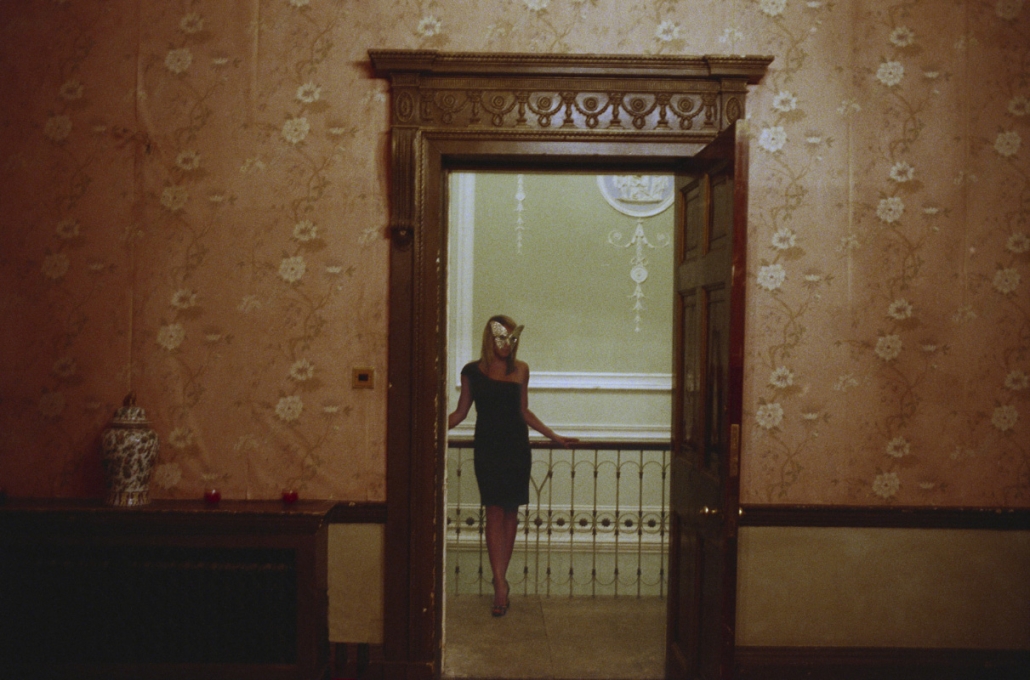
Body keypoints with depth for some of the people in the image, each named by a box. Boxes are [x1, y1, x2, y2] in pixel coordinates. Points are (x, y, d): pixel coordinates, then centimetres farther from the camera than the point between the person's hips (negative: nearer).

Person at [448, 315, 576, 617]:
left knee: (511, 512, 4)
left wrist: (554, 436, 14)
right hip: (487, 448, -2)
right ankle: (501, 584, -8)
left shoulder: (520, 370, 7)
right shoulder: (473, 371, 1)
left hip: (516, 448, 3)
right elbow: (461, 411, 7)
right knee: (494, 512, -8)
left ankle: (500, 579, 13)